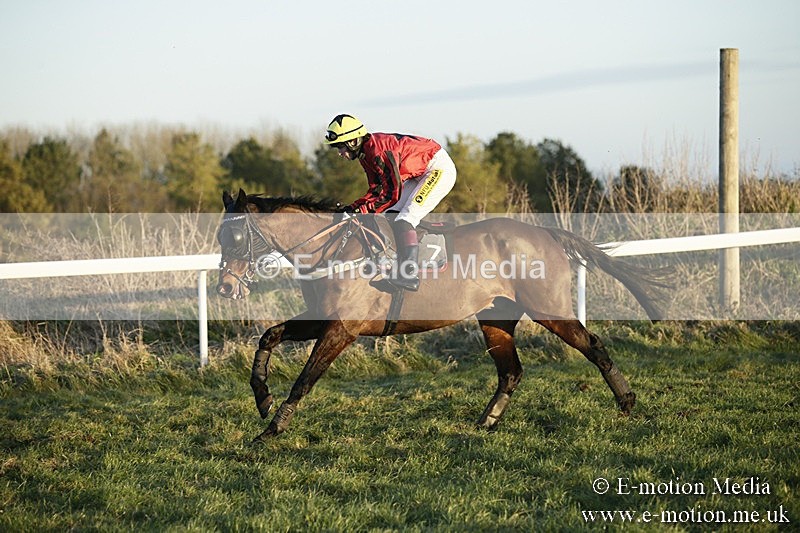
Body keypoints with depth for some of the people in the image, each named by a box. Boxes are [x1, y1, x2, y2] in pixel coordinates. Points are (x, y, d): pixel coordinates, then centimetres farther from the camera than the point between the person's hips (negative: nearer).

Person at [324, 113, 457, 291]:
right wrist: (352, 208, -5)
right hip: (420, 174, 10)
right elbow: (376, 191, 8)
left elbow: (392, 192, -28)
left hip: (440, 169, -10)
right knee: (392, 215, 5)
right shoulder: (366, 152, 3)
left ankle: (409, 276, -19)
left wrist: (362, 210, -27)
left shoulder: (378, 150, -27)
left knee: (404, 220, -18)